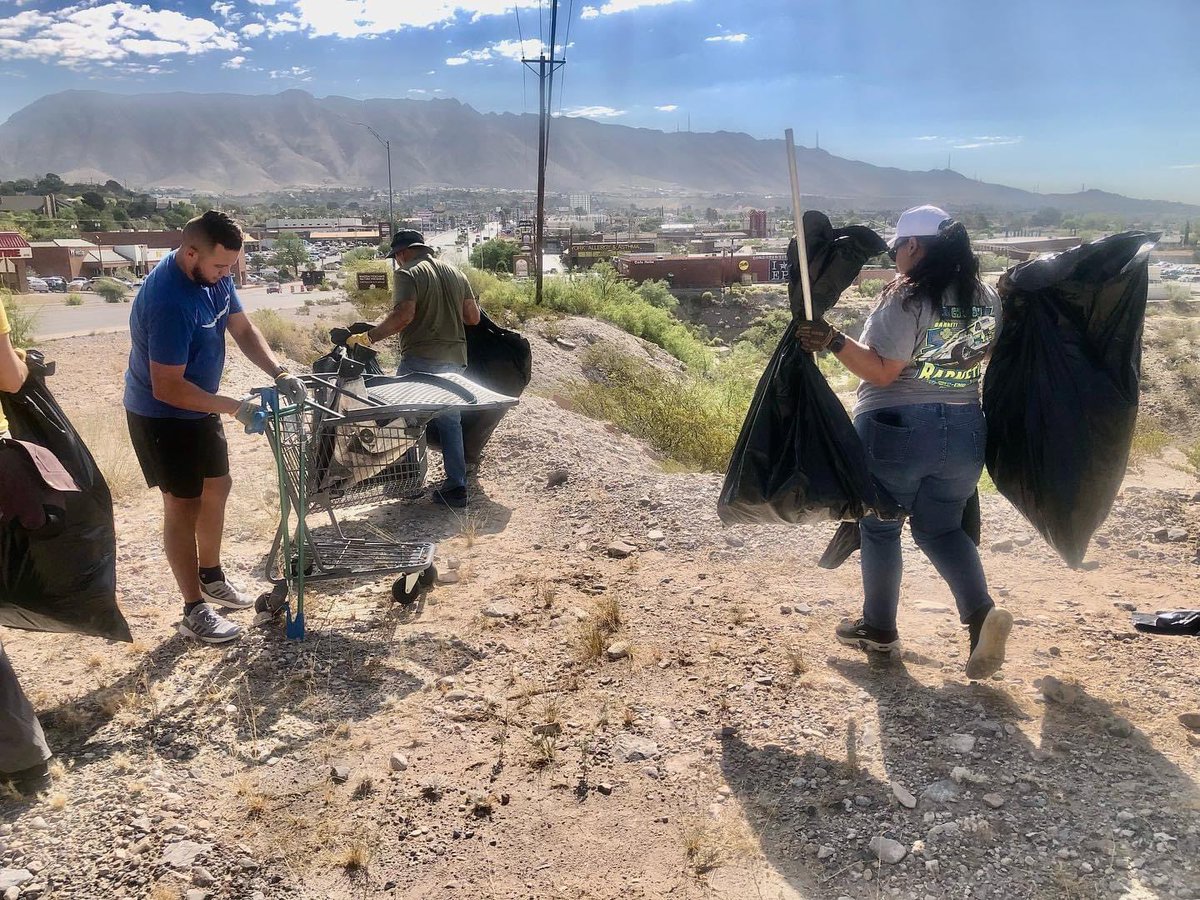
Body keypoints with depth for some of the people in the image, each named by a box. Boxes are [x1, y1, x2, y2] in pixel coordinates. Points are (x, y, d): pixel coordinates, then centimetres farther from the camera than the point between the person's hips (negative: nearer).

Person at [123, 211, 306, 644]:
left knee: (217, 487, 18)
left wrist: (279, 372, -16)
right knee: (184, 506, -2)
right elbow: (167, 388, -32)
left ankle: (211, 578, 37)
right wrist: (237, 408, -31)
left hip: (199, 407, 9)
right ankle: (194, 610, 10)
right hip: (162, 416, -9)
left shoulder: (214, 275, -8)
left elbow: (242, 329, 0)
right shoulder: (169, 300, -34)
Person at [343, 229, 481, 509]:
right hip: (456, 360, 6)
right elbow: (473, 317, 13)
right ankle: (456, 486, 11)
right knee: (450, 421, 11)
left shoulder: (407, 274, -6)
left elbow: (403, 315, -21)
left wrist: (368, 337, -15)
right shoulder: (455, 273, 14)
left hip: (421, 360, -6)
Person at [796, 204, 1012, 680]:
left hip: (896, 431, -6)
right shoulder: (986, 298, 5)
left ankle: (879, 628, 24)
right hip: (965, 431, 6)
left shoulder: (905, 299, -15)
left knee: (880, 528, 12)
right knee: (941, 528, 18)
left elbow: (881, 372, -18)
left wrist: (834, 341, -22)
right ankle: (981, 612, -3)